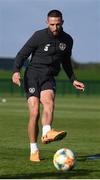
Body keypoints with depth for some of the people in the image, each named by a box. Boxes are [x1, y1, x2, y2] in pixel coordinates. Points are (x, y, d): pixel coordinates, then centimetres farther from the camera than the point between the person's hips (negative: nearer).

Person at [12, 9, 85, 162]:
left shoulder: (67, 40, 11)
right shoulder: (39, 36, -4)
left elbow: (66, 62, 27)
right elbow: (22, 54, -3)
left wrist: (73, 80, 20)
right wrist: (16, 71, -20)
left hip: (49, 78, 3)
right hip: (32, 75, -3)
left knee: (49, 100, -31)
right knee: (34, 112, -15)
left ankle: (47, 133, -54)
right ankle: (34, 151, -5)